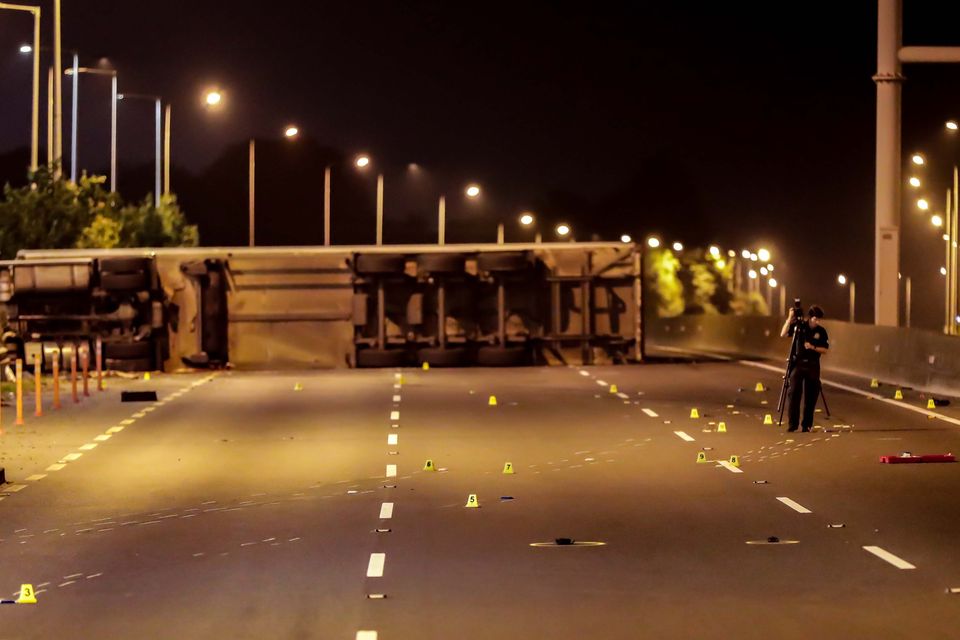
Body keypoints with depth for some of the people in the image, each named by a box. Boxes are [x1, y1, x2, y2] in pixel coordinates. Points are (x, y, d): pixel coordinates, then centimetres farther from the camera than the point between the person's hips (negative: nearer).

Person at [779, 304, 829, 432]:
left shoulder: (821, 331, 2)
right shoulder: (798, 326, -1)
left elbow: (825, 350, 4)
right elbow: (783, 334, -11)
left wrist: (813, 347, -14)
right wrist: (790, 318, -18)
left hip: (813, 365, 1)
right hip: (798, 363, -1)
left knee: (811, 396, 2)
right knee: (794, 393, -10)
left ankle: (807, 424, 10)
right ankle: (792, 424, -8)